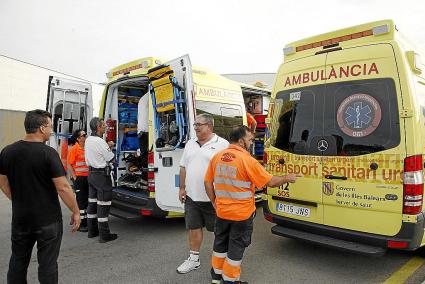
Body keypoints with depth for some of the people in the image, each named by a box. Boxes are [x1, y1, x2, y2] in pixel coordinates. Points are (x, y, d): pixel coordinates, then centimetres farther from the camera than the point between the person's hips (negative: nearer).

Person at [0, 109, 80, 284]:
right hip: (48, 219, -5)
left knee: (18, 261, 22)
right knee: (47, 264, 8)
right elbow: (63, 187, -20)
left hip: (20, 218, 5)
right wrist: (75, 211, -9)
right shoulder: (48, 153, -18)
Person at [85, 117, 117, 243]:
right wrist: (110, 147, 3)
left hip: (91, 173, 10)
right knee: (103, 204, -5)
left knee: (92, 202, 16)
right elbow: (111, 159, -13)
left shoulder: (88, 140, 9)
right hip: (102, 175, -9)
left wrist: (107, 146, 11)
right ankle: (104, 235, 0)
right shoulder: (100, 142, -19)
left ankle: (92, 230, 26)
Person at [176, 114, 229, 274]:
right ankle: (194, 259, 31)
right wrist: (182, 188, 10)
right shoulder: (190, 144, 10)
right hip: (192, 196, 6)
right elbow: (183, 167, 15)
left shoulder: (222, 144, -10)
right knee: (193, 227, 15)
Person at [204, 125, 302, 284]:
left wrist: (214, 202, 12)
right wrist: (287, 178, 3)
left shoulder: (217, 157, -2)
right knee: (236, 247, 12)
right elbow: (270, 182, -13)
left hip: (222, 212, 5)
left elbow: (208, 182, 3)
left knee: (220, 243, 22)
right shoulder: (247, 160, -19)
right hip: (242, 214, -5)